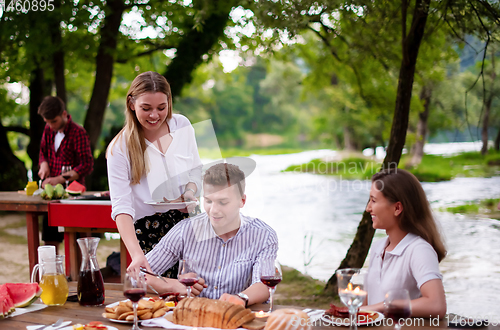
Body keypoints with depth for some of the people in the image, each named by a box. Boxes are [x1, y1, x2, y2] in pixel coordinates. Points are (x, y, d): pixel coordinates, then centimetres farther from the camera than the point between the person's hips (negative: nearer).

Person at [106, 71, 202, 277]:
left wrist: (190, 192, -6)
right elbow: (121, 206, -17)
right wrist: (136, 254, -31)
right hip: (149, 235, -3)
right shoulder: (120, 148, -10)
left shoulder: (182, 125, 3)